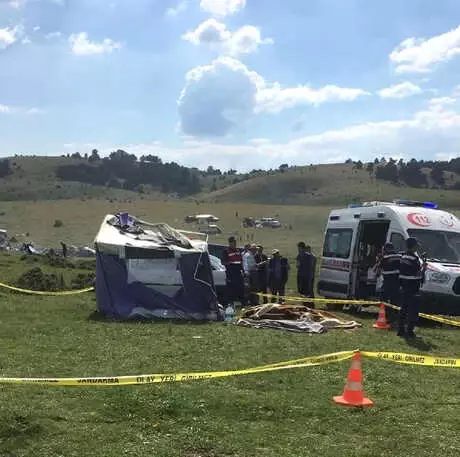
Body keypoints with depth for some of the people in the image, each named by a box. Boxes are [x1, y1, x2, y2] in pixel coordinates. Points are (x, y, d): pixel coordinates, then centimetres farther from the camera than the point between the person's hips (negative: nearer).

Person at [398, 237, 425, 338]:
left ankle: (401, 329, 18)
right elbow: (418, 272, -18)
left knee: (404, 308, 14)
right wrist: (423, 267, -2)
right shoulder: (414, 258, -18)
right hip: (413, 287, -9)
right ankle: (409, 331, -3)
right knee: (413, 310, -3)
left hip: (405, 286, 9)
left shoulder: (403, 257, 10)